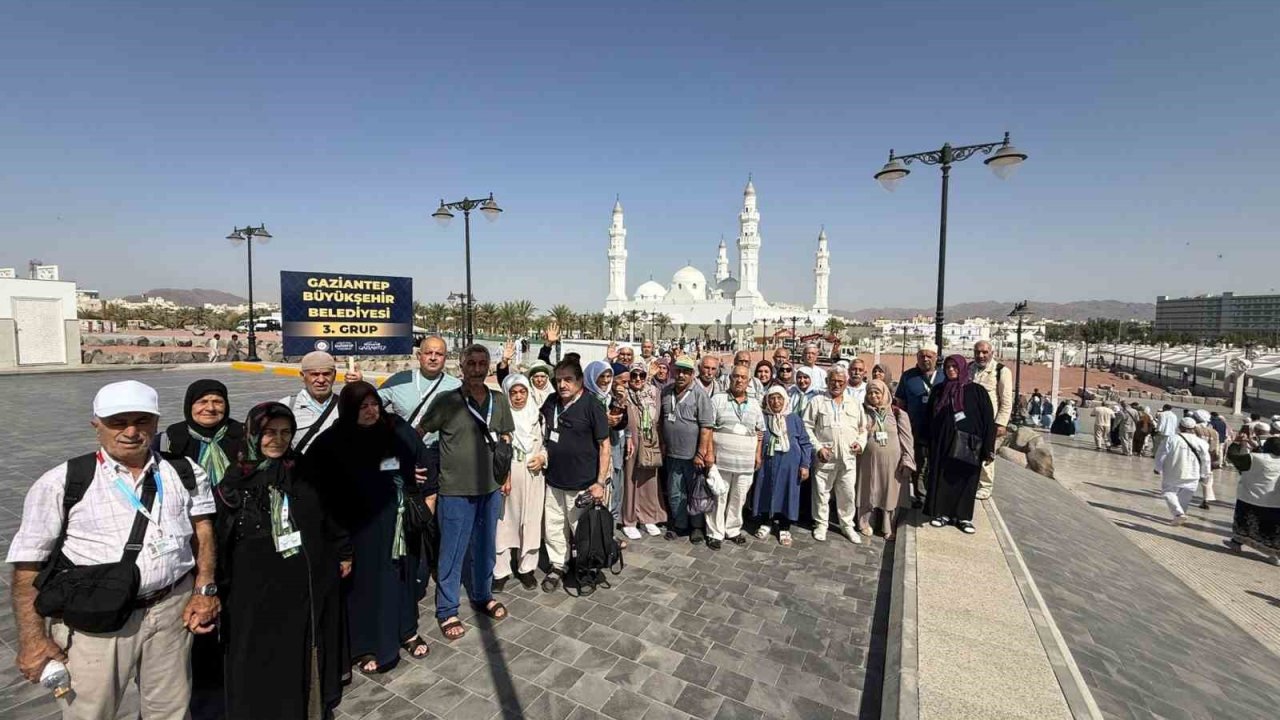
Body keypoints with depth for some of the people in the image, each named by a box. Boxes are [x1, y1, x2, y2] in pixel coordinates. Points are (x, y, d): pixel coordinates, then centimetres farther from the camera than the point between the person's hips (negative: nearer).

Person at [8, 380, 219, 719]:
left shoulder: (185, 473, 2)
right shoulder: (62, 483, -6)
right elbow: (27, 564, -3)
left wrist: (204, 590, 0)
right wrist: (32, 639, -6)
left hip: (172, 609, 3)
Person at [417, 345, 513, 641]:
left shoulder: (498, 400, 1)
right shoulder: (447, 402, -11)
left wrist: (507, 476, 12)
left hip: (491, 488, 4)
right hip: (456, 490, -4)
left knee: (485, 548, 19)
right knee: (452, 553, 8)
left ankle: (482, 596, 39)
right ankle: (446, 611, 26)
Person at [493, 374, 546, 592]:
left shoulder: (538, 416, 5)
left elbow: (547, 444, 13)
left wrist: (542, 458, -6)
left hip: (532, 478, 3)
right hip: (505, 478, -2)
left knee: (530, 522, 9)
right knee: (503, 523, 3)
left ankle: (526, 568, 24)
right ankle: (501, 571, 17)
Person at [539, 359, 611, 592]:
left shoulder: (592, 406, -13)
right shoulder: (551, 402, 2)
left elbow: (605, 445, -12)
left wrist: (600, 482, -16)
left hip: (582, 484, -5)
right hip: (554, 480, 5)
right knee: (553, 528, 14)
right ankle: (557, 567, 34)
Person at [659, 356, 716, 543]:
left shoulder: (700, 394, -12)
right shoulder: (666, 392, 4)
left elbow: (706, 427, -15)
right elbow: (660, 421, 14)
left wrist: (701, 454, -18)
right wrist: (663, 444, 9)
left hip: (693, 455, -4)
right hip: (672, 454, 5)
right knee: (674, 493, 14)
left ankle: (697, 526, 27)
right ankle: (679, 524, 31)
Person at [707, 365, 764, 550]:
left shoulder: (754, 405, 11)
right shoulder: (717, 400, -2)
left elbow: (760, 431, 15)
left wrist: (758, 454, 8)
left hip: (746, 461, 4)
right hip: (721, 459, -3)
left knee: (739, 498, 12)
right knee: (718, 497, 4)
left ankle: (733, 530, 28)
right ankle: (715, 533, 15)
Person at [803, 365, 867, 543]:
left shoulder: (855, 404, 12)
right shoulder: (817, 401, 1)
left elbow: (863, 428, 19)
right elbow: (807, 427, -2)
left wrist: (860, 442, 0)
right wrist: (818, 447, -10)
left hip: (848, 457, 3)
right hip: (825, 456, -2)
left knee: (848, 493, 10)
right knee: (822, 492, 6)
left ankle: (847, 525, 27)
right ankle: (821, 524, 22)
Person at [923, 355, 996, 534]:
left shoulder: (977, 391, -2)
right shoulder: (939, 391, 8)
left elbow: (988, 420, -5)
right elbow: (929, 419, 12)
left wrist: (988, 448, -10)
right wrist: (928, 443, 8)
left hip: (968, 444, -2)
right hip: (943, 443, 3)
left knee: (965, 479, 5)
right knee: (942, 478, 5)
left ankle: (964, 516, 17)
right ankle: (943, 513, 18)